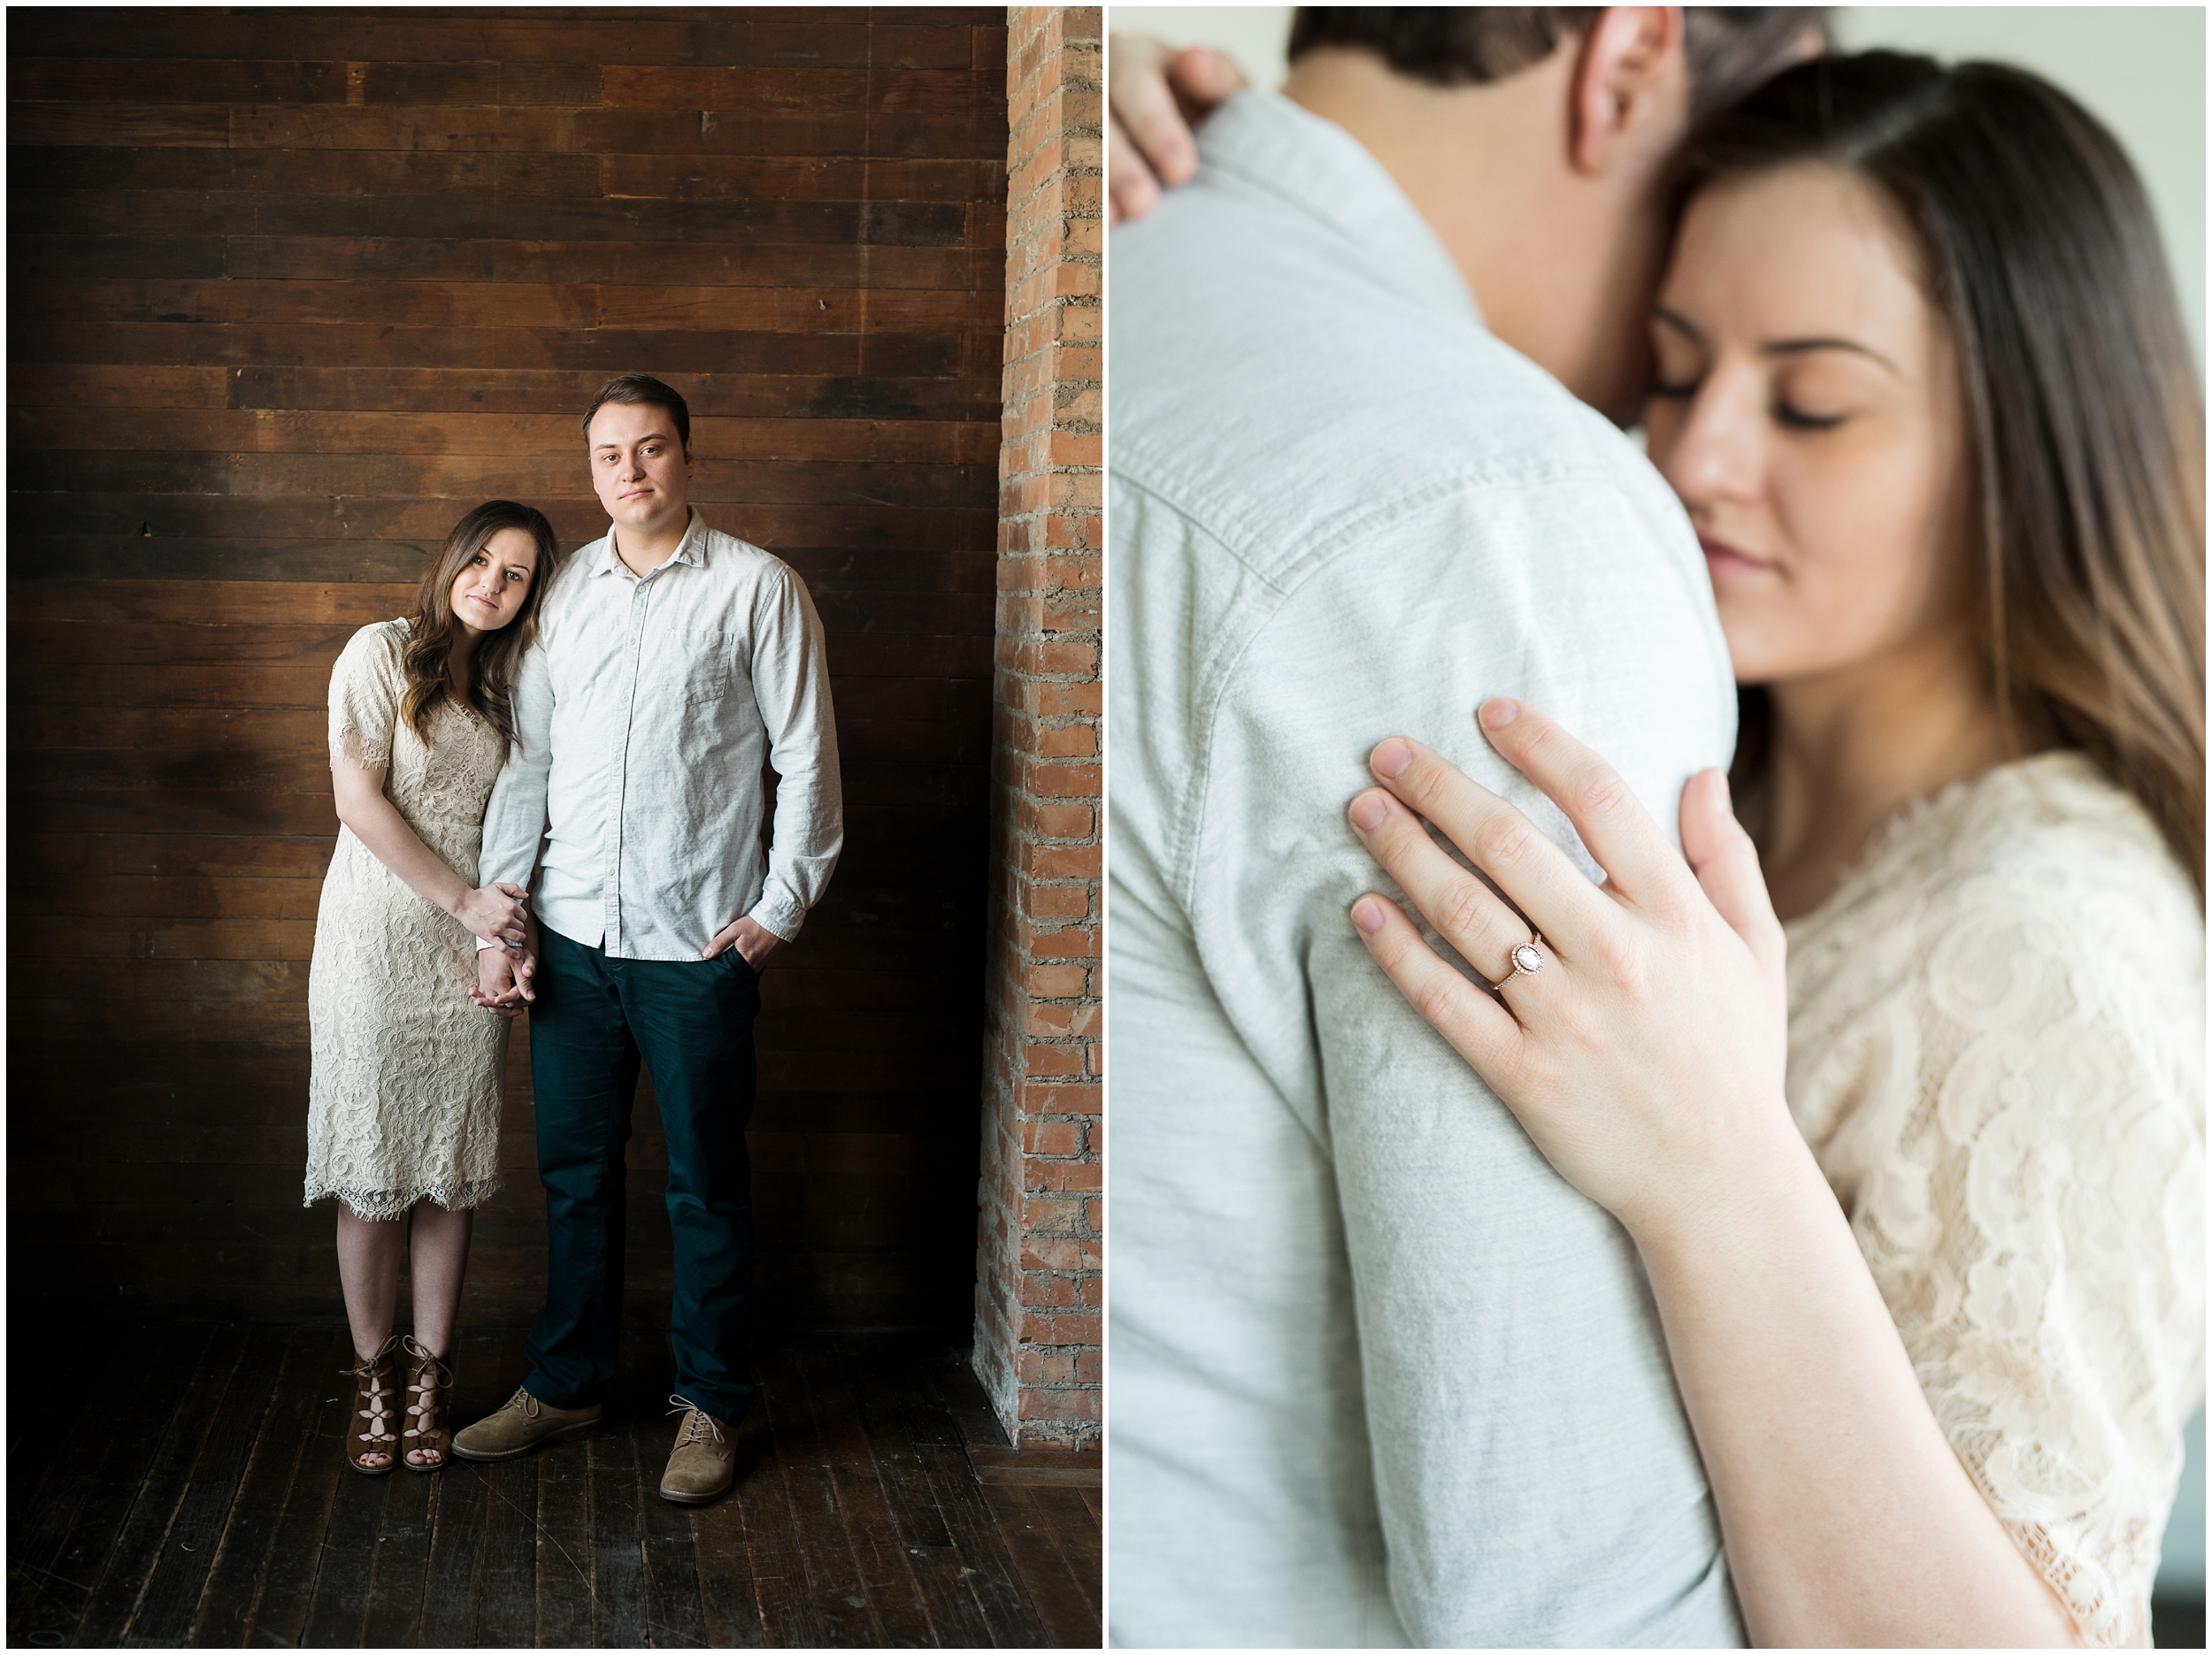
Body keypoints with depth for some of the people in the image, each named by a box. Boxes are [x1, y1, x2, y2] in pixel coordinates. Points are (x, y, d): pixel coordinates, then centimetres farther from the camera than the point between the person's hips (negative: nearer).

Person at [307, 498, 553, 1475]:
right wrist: (462, 900, -12)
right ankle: (372, 1373, 15)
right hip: (378, 938, -4)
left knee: (452, 1171, 5)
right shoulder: (382, 653, -3)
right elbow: (359, 799, -9)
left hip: (472, 946, 4)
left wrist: (504, 929, -3)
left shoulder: (508, 686, 12)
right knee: (372, 1171, 1)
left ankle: (430, 1373, 16)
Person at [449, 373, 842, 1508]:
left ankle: (709, 1404, 20)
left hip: (697, 943, -4)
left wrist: (779, 907, -7)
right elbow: (524, 760, 9)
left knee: (704, 1181, 6)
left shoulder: (757, 588, -4)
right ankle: (565, 1383, 29)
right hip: (572, 939, 4)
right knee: (574, 1168, 14)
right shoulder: (563, 590, 8)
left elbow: (806, 758, -3)